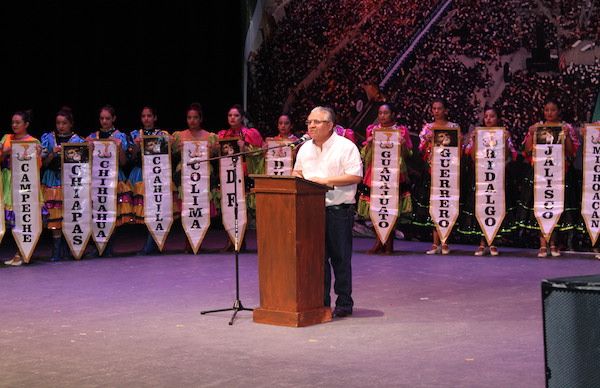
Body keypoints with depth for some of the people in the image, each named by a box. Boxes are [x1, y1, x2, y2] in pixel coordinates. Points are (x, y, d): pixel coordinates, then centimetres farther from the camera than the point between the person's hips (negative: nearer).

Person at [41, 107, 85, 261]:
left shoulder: (78, 140, 5)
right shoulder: (48, 138, 9)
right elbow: (44, 163, 7)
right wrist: (53, 153, -10)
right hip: (53, 181, 1)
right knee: (55, 216, -4)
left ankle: (68, 248, 5)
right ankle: (57, 251, -3)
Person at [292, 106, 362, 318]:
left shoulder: (346, 147, -5)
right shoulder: (305, 148, 15)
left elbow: (356, 176, -12)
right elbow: (296, 171, 26)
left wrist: (326, 180, -17)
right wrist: (299, 179, 1)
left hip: (338, 210, -5)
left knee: (340, 258, 0)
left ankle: (344, 303, 9)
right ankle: (321, 301, 14)